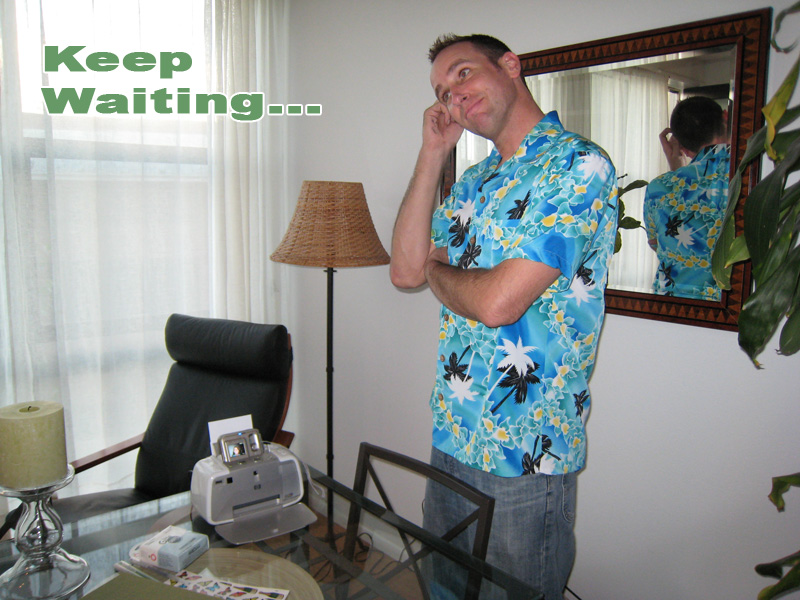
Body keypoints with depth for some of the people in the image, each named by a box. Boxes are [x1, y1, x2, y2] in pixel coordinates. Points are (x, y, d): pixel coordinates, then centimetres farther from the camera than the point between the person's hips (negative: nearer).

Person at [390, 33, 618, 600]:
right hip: (452, 436, 8)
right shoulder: (474, 182, 12)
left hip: (524, 452, -8)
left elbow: (497, 302, -24)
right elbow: (405, 269, 2)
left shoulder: (579, 164, -16)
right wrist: (433, 154, 1)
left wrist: (436, 269, -3)